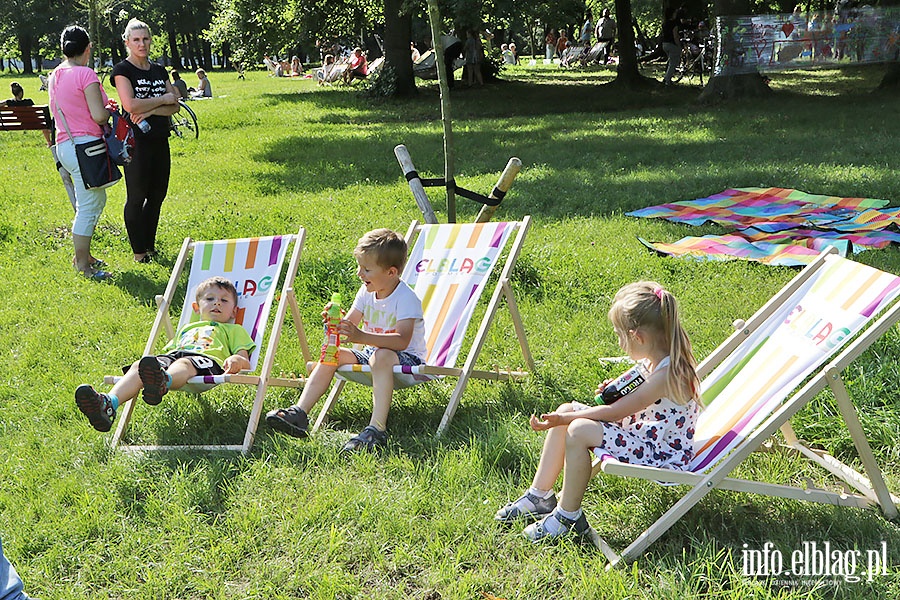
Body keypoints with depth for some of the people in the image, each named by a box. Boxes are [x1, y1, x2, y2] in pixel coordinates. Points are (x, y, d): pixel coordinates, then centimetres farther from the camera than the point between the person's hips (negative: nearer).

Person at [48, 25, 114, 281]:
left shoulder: (55, 75, 12)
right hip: (85, 145, -9)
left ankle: (82, 254, 28)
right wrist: (110, 109, 1)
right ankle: (83, 265, 4)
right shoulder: (86, 74, -14)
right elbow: (99, 116, -20)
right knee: (88, 208, -2)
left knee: (97, 200, 21)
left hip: (64, 144, 10)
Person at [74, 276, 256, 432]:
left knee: (183, 364, -41)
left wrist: (236, 359, -9)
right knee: (138, 366, -27)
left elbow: (245, 360, 16)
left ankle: (161, 383, -78)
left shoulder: (234, 330, 32)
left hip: (207, 360, -5)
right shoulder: (186, 328, 45)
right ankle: (110, 403, -54)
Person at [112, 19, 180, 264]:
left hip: (159, 140, 6)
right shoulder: (122, 70, -5)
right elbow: (131, 105, -19)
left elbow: (175, 107, 5)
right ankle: (139, 251, 9)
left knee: (157, 194, 11)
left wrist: (149, 111, -12)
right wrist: (163, 99, -9)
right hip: (136, 141, -6)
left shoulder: (159, 71, 13)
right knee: (136, 197, 1)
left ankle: (150, 244, 23)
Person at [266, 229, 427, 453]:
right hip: (371, 353, 8)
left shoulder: (406, 298, -20)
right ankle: (299, 413, -13)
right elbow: (349, 325, 6)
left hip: (407, 359, -8)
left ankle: (377, 429, -46)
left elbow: (402, 341, -33)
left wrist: (361, 336, -45)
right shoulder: (366, 292, 4)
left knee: (381, 356, -39)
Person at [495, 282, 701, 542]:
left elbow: (614, 413, -22)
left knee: (578, 431, -26)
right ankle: (539, 496, 12)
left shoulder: (668, 374, -28)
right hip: (643, 431, 10)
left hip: (662, 453, -10)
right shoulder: (656, 360, 1)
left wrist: (563, 420, -17)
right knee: (567, 409, 4)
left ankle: (568, 518, -10)